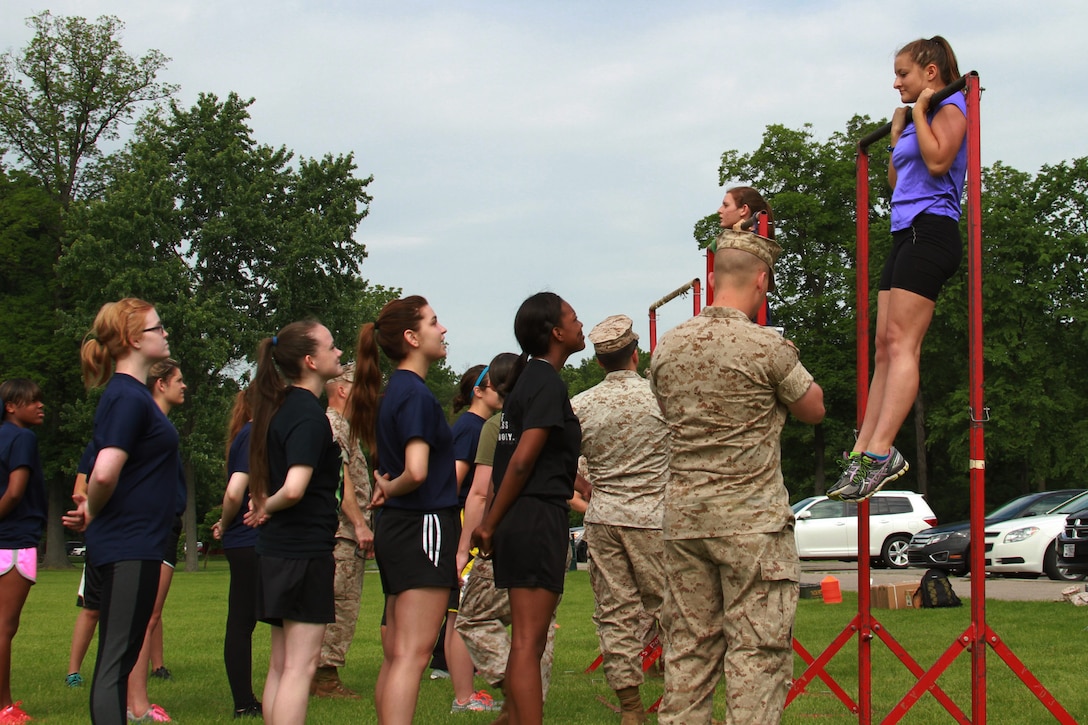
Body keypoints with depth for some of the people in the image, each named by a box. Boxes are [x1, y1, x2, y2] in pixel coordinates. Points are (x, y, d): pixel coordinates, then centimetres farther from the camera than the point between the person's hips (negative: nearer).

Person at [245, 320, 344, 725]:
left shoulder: (279, 407, 13)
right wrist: (269, 508, -8)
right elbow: (295, 488, -26)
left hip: (277, 548, 9)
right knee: (300, 665, -7)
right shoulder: (310, 415, -15)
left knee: (281, 664, 13)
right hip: (306, 549, -9)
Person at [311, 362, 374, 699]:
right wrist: (360, 524, -21)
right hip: (342, 532, -11)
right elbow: (340, 479, -19)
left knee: (340, 606, 11)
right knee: (341, 605, -9)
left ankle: (322, 675, 14)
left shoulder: (343, 425, 24)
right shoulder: (334, 424, -10)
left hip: (344, 533, 11)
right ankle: (326, 676, -7)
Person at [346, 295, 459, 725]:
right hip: (423, 527, -9)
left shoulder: (394, 391, 15)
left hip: (396, 529, 9)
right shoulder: (416, 394, -13)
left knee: (396, 654, 10)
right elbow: (417, 472, -24)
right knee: (413, 654, -11)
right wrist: (389, 490, -6)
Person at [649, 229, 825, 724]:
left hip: (683, 514, 6)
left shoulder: (668, 347, 6)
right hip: (752, 519, -5)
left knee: (688, 648, 9)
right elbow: (814, 410, 4)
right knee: (757, 650, -2)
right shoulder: (767, 347, -11)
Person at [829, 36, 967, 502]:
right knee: (885, 347, 3)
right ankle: (863, 452, -1)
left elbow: (938, 162, -18)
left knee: (901, 343, -18)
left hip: (930, 231, -10)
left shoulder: (950, 106, -1)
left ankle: (881, 451, -26)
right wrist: (898, 131, 27)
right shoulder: (918, 119, 25)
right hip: (906, 236, 10)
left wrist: (920, 112, -7)